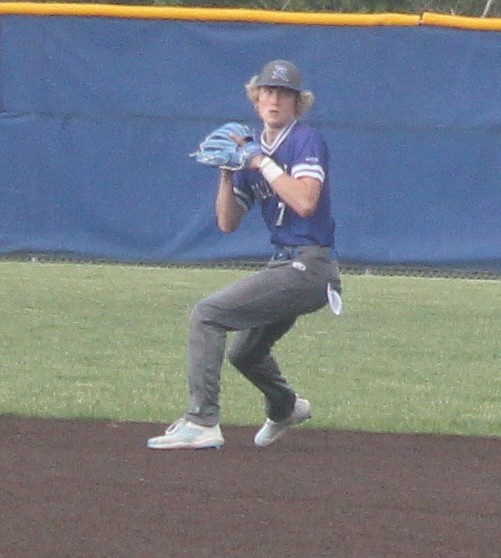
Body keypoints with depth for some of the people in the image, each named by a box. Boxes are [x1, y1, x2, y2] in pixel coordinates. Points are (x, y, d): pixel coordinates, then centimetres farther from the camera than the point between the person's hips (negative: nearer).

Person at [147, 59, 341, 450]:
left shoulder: (306, 141, -8)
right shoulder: (253, 151, 14)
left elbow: (305, 202, -25)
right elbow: (228, 223, 12)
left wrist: (263, 164, -17)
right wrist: (228, 173, -2)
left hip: (308, 268, -9)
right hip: (286, 266, 9)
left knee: (208, 315, -18)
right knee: (244, 352, 26)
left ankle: (202, 423, -22)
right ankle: (285, 408, 54)